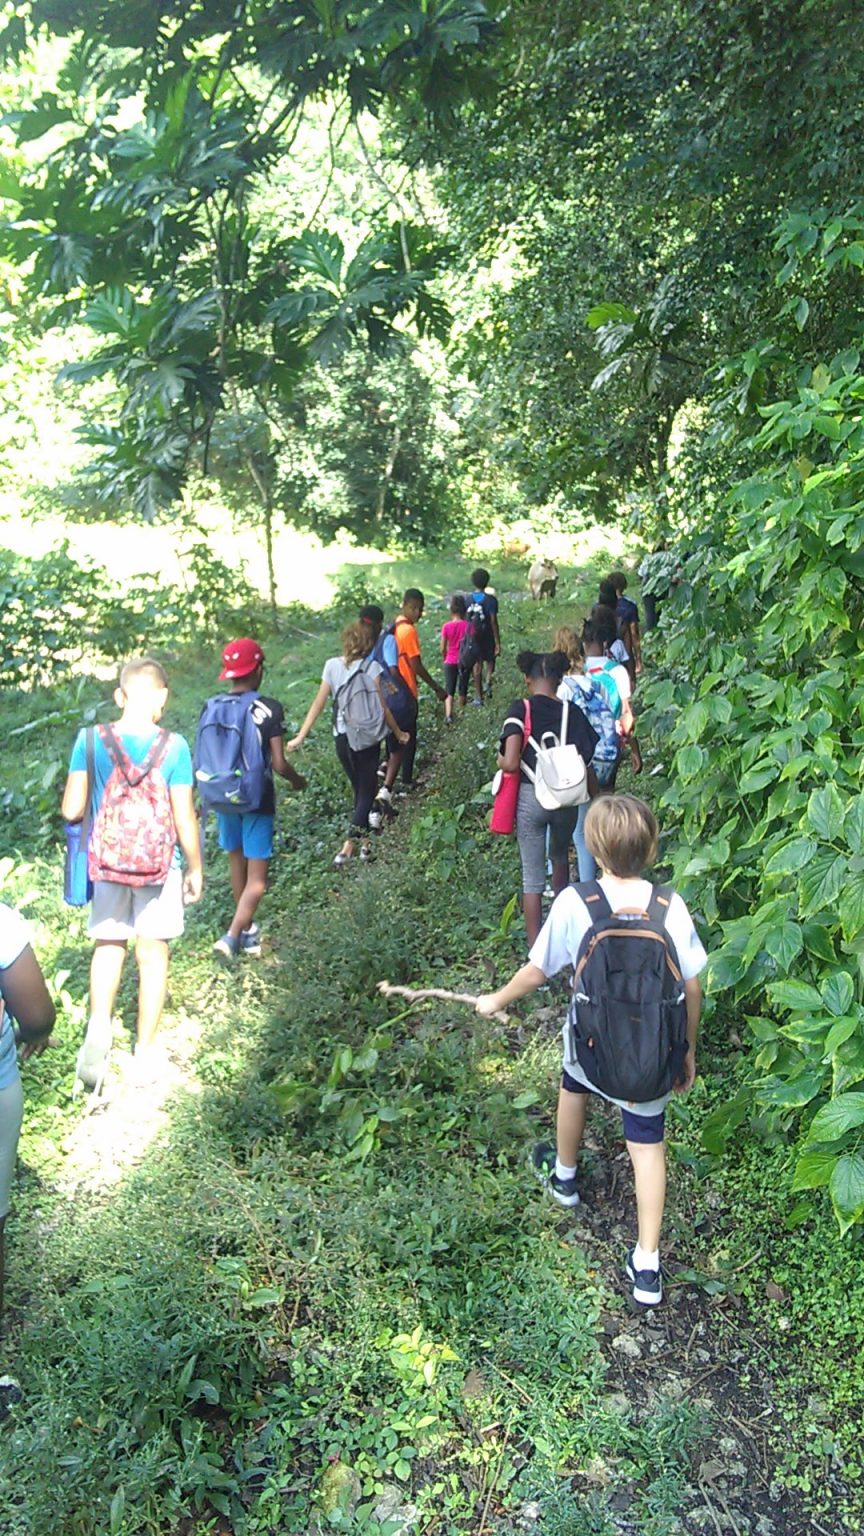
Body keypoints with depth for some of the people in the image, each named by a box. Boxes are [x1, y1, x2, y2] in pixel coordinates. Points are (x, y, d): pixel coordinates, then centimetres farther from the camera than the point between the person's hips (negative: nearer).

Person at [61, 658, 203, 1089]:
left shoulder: (90, 740, -10)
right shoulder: (173, 746, -15)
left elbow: (71, 810, -9)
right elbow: (184, 819, -12)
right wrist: (195, 868, 1)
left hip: (107, 862, 2)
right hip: (160, 865, -1)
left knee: (108, 945, 21)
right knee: (153, 953, 12)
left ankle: (99, 1024, -1)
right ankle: (145, 1053, 20)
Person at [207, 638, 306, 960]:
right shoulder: (270, 710, -15)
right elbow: (279, 764, -15)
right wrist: (296, 780, 6)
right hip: (258, 800, -4)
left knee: (237, 864, 22)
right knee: (257, 878, 3)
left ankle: (247, 929, 35)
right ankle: (232, 936, -9)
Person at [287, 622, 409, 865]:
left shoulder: (332, 665, 0)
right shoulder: (371, 667, -10)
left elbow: (318, 703, -2)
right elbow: (380, 707, -9)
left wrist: (300, 736, 2)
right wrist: (398, 732, 5)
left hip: (341, 738, 4)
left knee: (359, 789, 20)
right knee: (367, 791, 4)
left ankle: (364, 842, 24)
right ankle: (348, 846, -10)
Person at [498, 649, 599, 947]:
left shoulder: (521, 709, -11)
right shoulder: (572, 713, -3)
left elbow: (510, 763, -19)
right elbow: (586, 766, -1)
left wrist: (499, 759, 4)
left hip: (530, 798, -3)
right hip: (567, 798, 3)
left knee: (533, 877, 8)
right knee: (560, 858, 30)